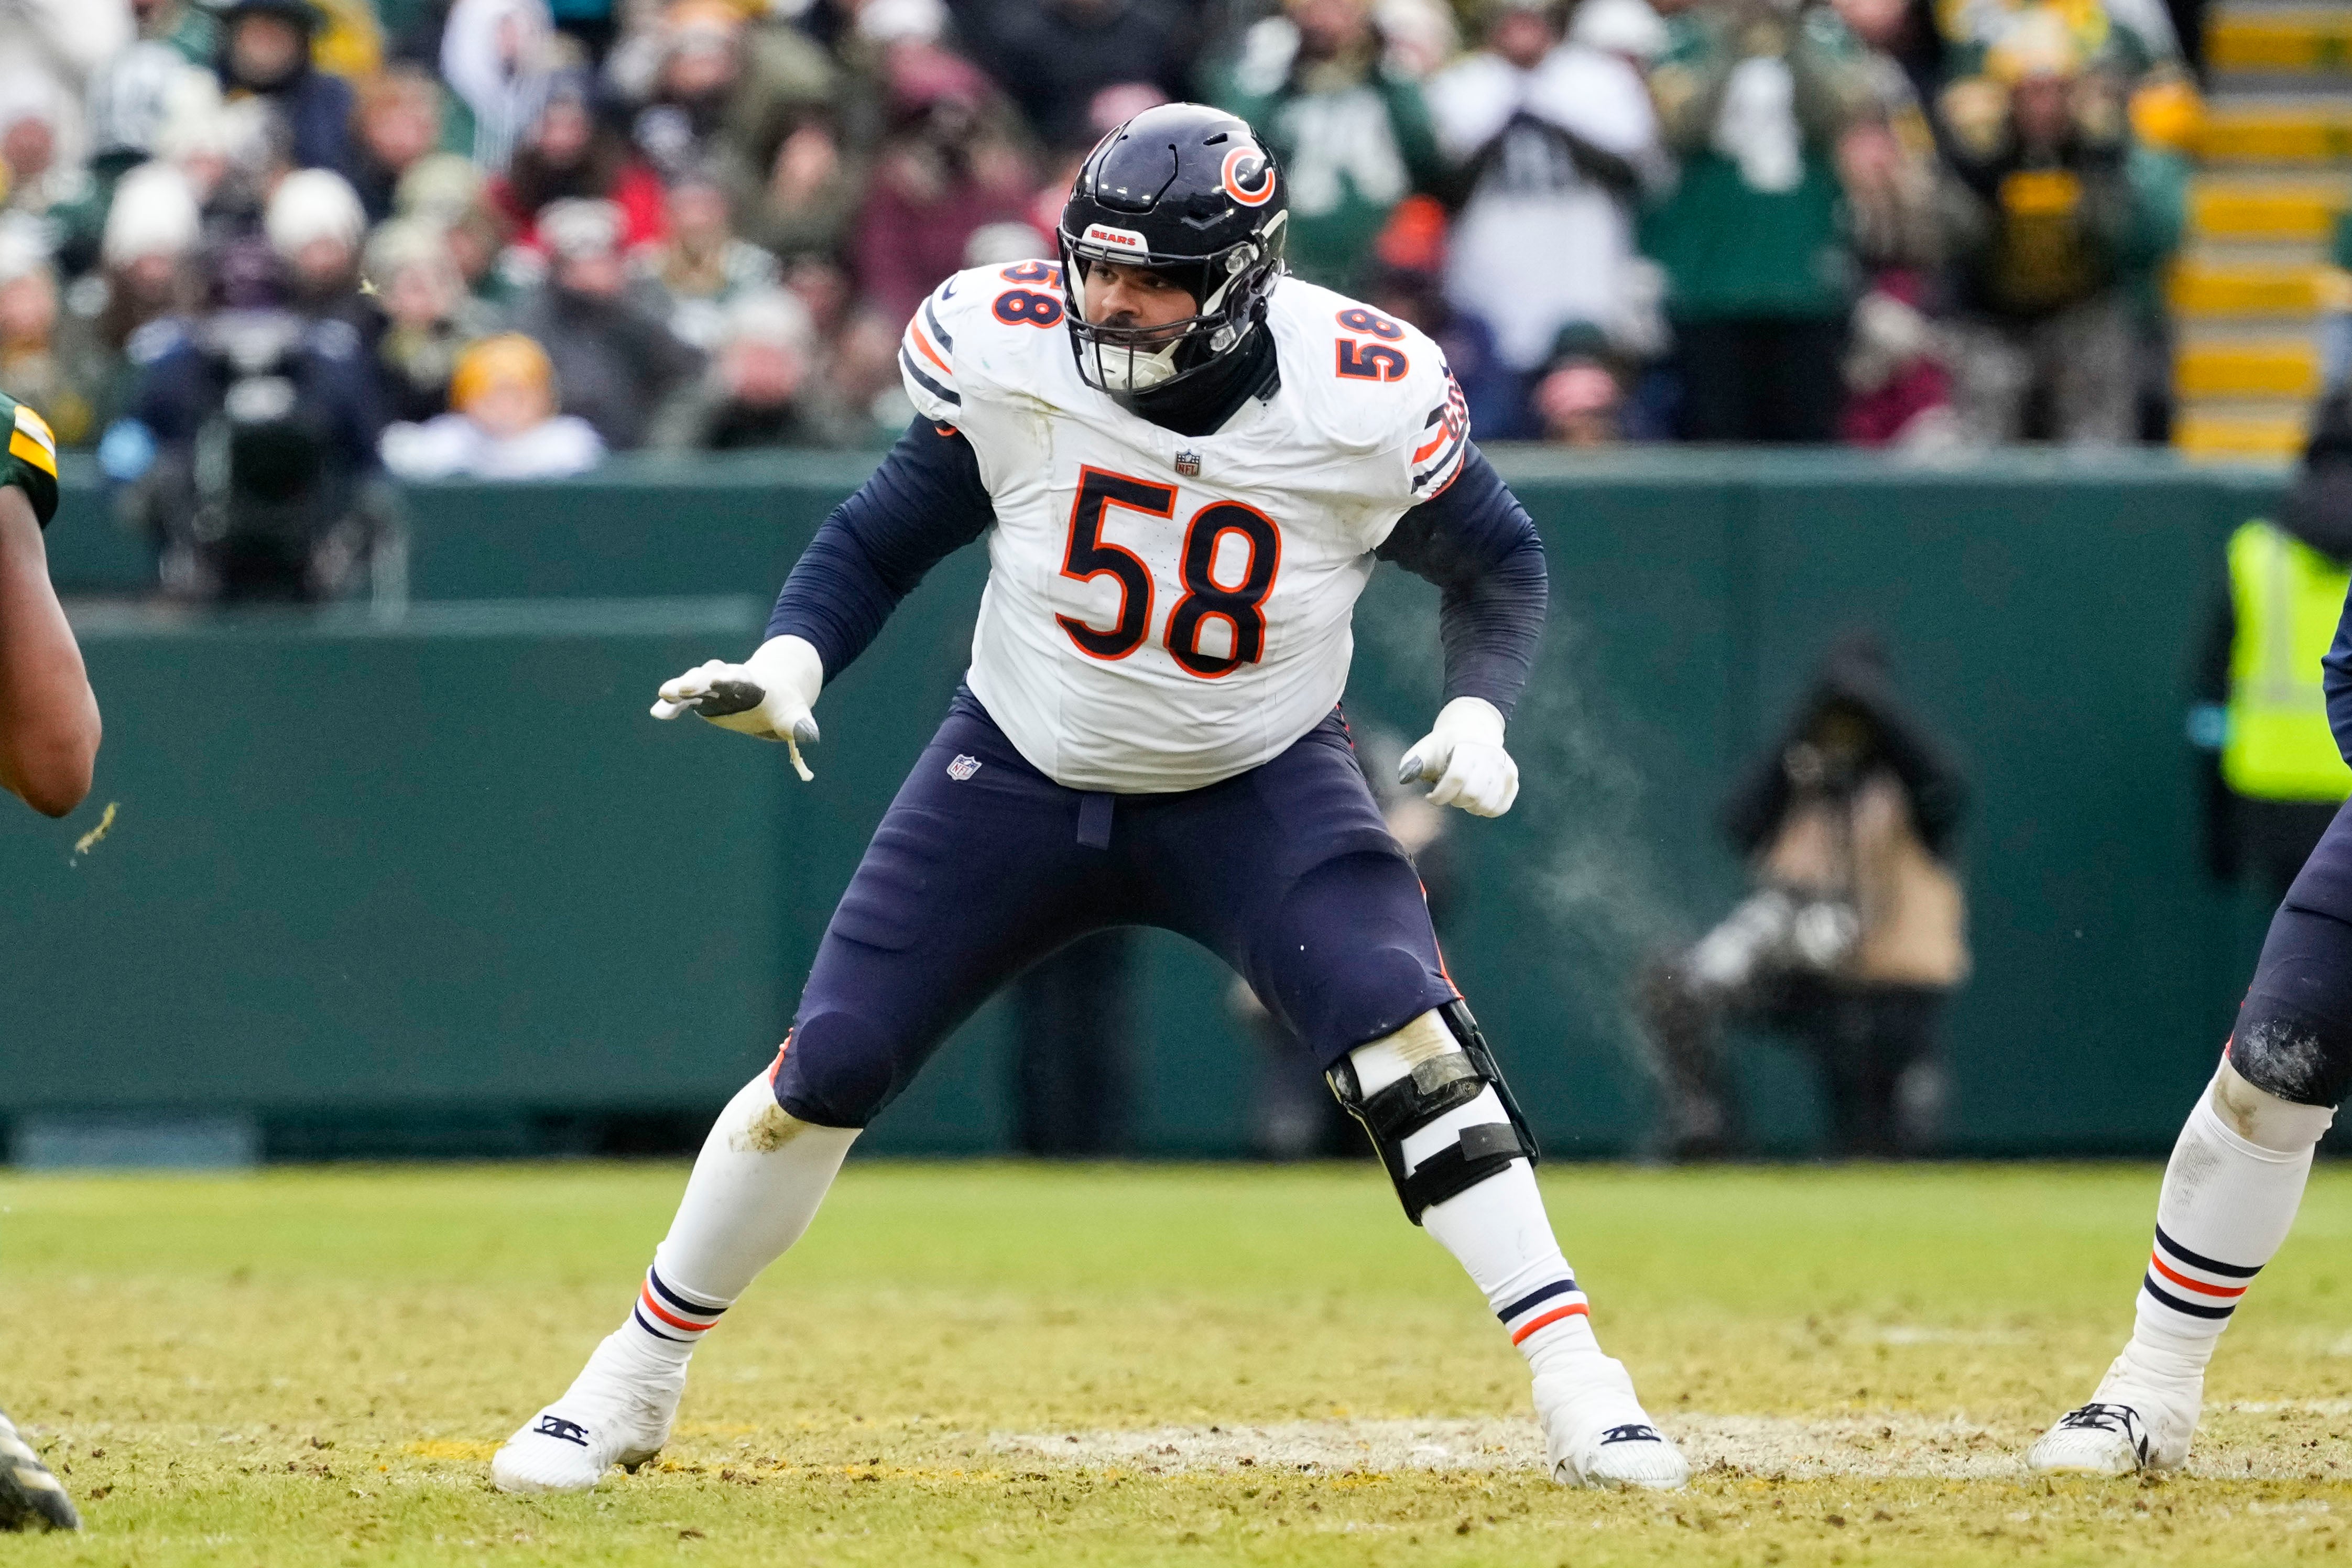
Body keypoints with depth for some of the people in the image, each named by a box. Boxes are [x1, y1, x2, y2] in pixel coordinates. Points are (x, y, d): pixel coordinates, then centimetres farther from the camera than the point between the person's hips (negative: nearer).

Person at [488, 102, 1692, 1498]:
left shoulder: (1366, 402, -21)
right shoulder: (1010, 358, -19)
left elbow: (1499, 562, -1)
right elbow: (887, 536, -3)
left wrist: (1477, 715, -18)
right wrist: (789, 662, -21)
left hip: (1261, 790, -1)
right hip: (1022, 775, 1)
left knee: (1404, 1034, -25)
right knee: (826, 1070, -2)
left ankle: (1579, 1388, -20)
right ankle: (635, 1386, 17)